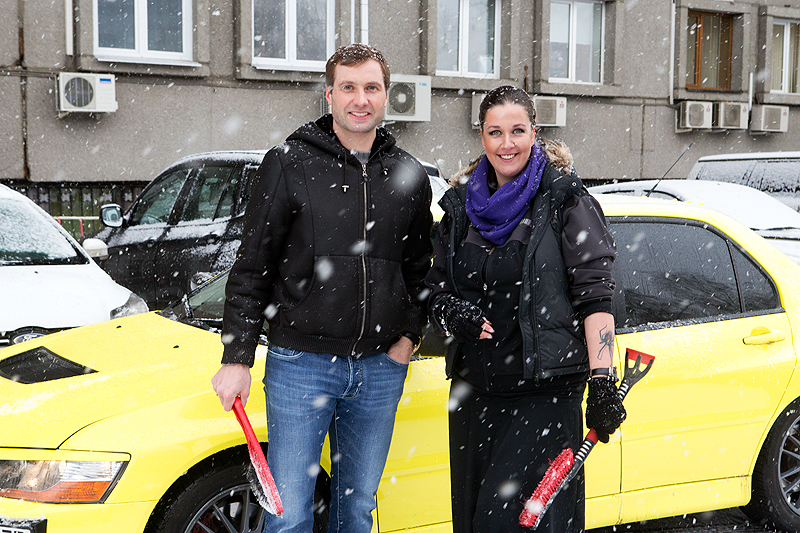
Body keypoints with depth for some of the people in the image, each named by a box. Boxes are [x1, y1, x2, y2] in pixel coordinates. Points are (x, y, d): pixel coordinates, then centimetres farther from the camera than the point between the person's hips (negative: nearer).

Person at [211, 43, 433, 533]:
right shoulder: (289, 164, -3)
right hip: (300, 363, -3)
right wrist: (237, 358, -6)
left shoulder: (410, 177, 8)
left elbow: (421, 269, 19)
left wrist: (410, 335, 5)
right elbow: (251, 268, -2)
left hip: (380, 369, 3)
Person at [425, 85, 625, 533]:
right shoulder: (461, 207, 13)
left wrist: (602, 381, -15)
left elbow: (595, 297, -7)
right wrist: (453, 314, -5)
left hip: (545, 393, -5)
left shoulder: (565, 201, -3)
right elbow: (436, 290, 18)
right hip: (473, 391, 6)